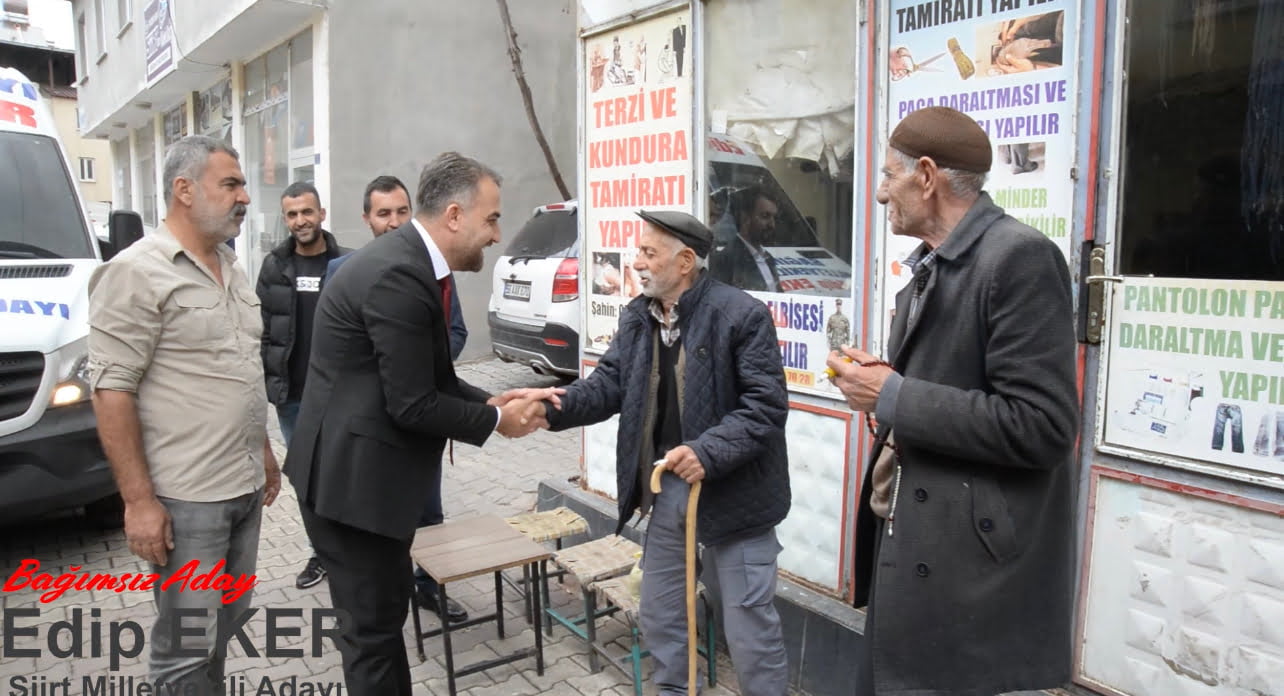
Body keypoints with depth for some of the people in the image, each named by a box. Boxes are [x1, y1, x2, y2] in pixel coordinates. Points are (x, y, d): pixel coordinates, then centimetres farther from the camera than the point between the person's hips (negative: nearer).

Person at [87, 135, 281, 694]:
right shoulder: (136, 272, -12)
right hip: (185, 498, -7)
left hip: (245, 486, 8)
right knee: (187, 644, 3)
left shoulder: (230, 267, 12)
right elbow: (112, 391, -15)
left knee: (224, 623, 17)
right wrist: (138, 500, -18)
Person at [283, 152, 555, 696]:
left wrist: (492, 401, -3)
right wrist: (495, 421, -9)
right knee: (374, 623, 5)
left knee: (385, 609, 22)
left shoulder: (417, 263, 6)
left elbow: (430, 380, 11)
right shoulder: (397, 274, -24)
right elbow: (413, 406, -23)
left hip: (372, 470, 10)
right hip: (351, 477, -10)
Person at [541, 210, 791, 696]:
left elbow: (767, 404, -19)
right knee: (660, 615, 20)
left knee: (750, 625, 7)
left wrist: (708, 451, -30)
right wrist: (550, 407, -17)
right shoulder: (637, 317, 5)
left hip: (733, 492, -6)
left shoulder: (741, 314, -16)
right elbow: (608, 384, 0)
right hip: (667, 489, 7)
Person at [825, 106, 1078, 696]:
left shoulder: (1019, 257, -16)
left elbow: (1042, 426, -23)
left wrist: (893, 397, -19)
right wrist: (882, 379, -1)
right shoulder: (931, 265, 12)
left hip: (971, 568, -9)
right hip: (906, 544, 9)